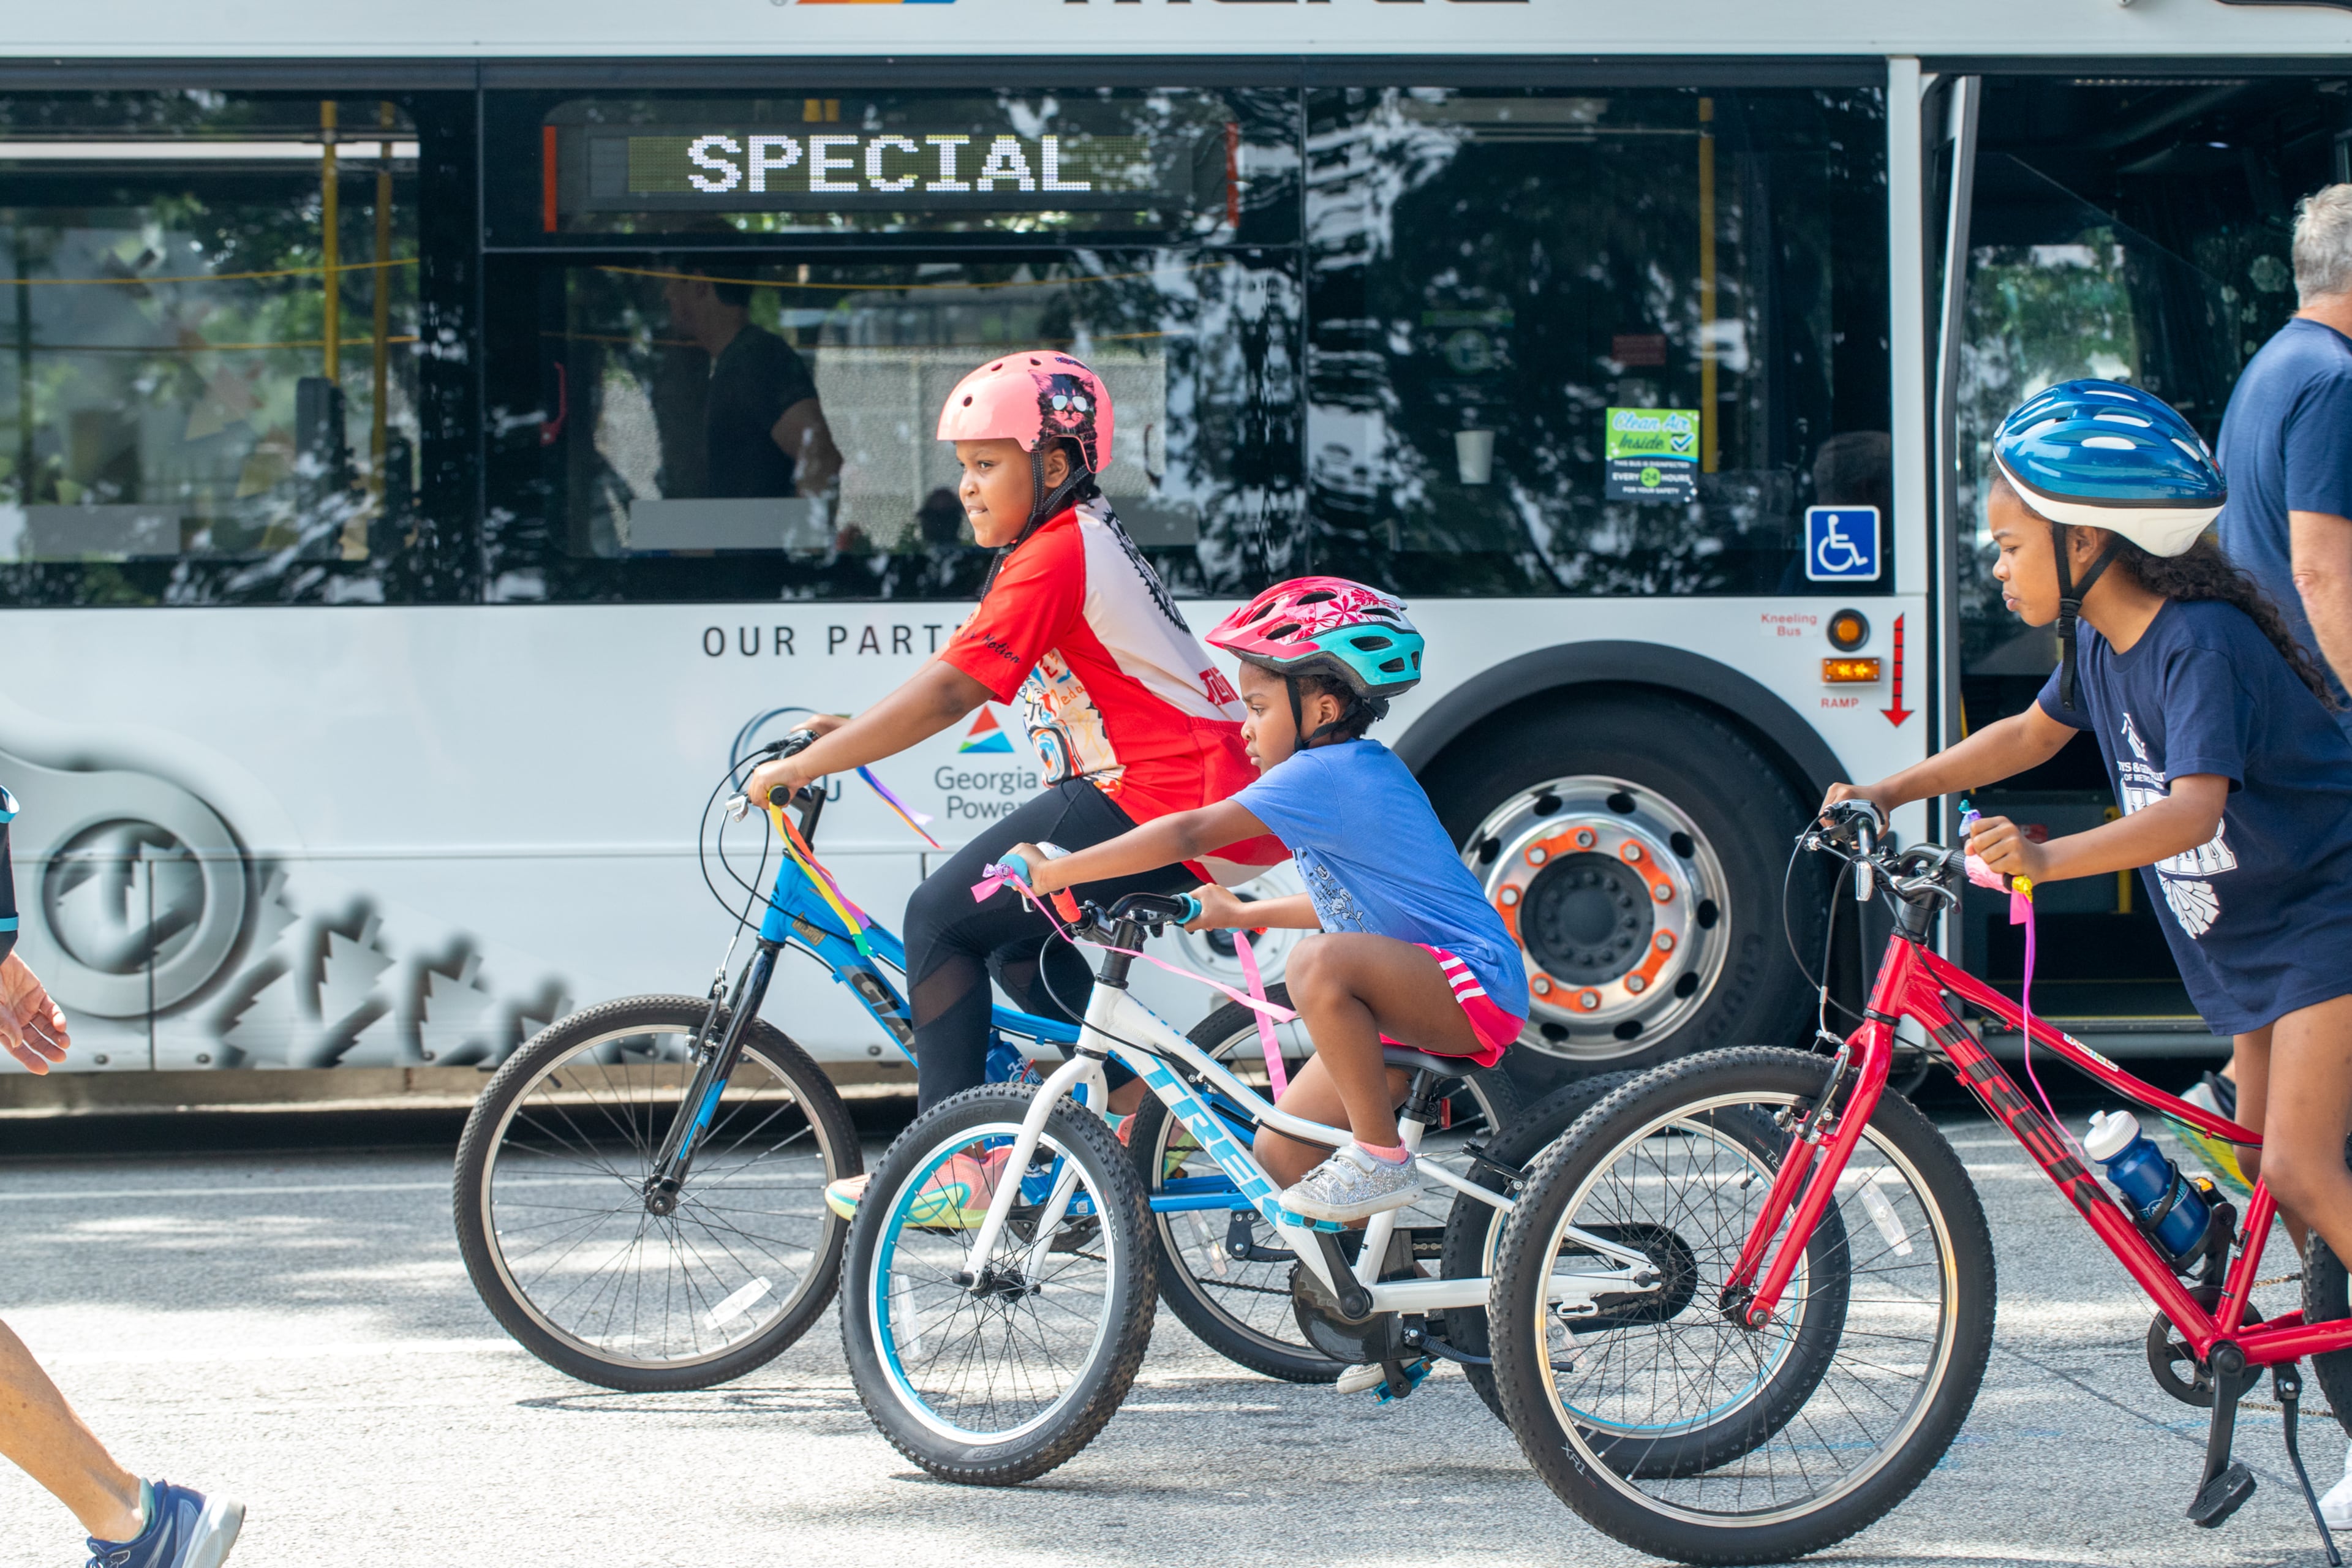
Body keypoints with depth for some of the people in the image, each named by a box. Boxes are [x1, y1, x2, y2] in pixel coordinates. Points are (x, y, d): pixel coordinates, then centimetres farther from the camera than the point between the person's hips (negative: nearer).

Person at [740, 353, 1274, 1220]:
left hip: (1155, 801, -11)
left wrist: (802, 766, -15)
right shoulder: (1085, 541, 18)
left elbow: (947, 695, -18)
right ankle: (1142, 1101, 21)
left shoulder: (1053, 556, -14)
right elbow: (966, 692, 24)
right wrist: (855, 732, 18)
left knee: (943, 917, -5)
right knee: (1014, 934, 22)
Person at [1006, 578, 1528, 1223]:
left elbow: (1187, 835, -23)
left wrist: (1050, 873, -18)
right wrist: (1237, 915, 37)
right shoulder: (1354, 773, 14)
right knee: (1281, 1153, 5)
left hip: (1476, 984, -10)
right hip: (1417, 1002, 10)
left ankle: (1382, 1159, -24)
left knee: (1318, 964, -36)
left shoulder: (1324, 774, -17)